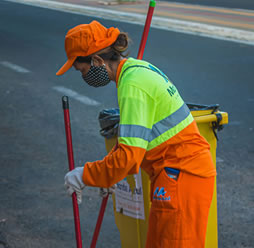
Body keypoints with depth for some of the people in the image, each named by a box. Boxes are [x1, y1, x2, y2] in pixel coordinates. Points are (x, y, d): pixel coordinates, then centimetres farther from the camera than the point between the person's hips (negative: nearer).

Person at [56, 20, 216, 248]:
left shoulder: (133, 86, -21)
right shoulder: (138, 68, 10)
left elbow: (130, 154, -25)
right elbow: (135, 136, 22)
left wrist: (84, 176, -14)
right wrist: (107, 173, 16)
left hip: (181, 176, -10)